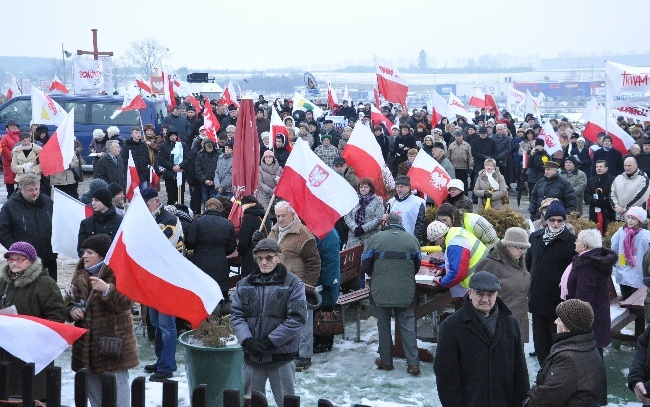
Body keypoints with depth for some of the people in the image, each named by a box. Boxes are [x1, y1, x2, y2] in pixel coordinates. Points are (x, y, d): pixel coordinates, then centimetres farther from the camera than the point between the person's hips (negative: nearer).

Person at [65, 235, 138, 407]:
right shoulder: (80, 273, 9)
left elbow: (127, 302, -21)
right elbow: (70, 299, 20)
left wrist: (107, 289, -34)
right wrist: (72, 310, -2)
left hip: (114, 342, -7)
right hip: (87, 342, 7)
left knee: (117, 384, -4)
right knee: (92, 386, 16)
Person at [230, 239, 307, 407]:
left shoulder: (293, 284, -3)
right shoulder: (244, 284, 9)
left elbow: (297, 319, -10)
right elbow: (236, 315, 4)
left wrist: (269, 342, -14)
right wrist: (247, 341, -13)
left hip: (281, 356, -4)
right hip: (251, 356, 4)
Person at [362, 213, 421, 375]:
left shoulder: (376, 238, -2)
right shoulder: (412, 239, 3)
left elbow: (365, 265, 3)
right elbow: (417, 266, 12)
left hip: (380, 291, -1)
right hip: (406, 291, 1)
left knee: (383, 325, 11)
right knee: (407, 325, 7)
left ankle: (386, 361, 18)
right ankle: (413, 363, 2)